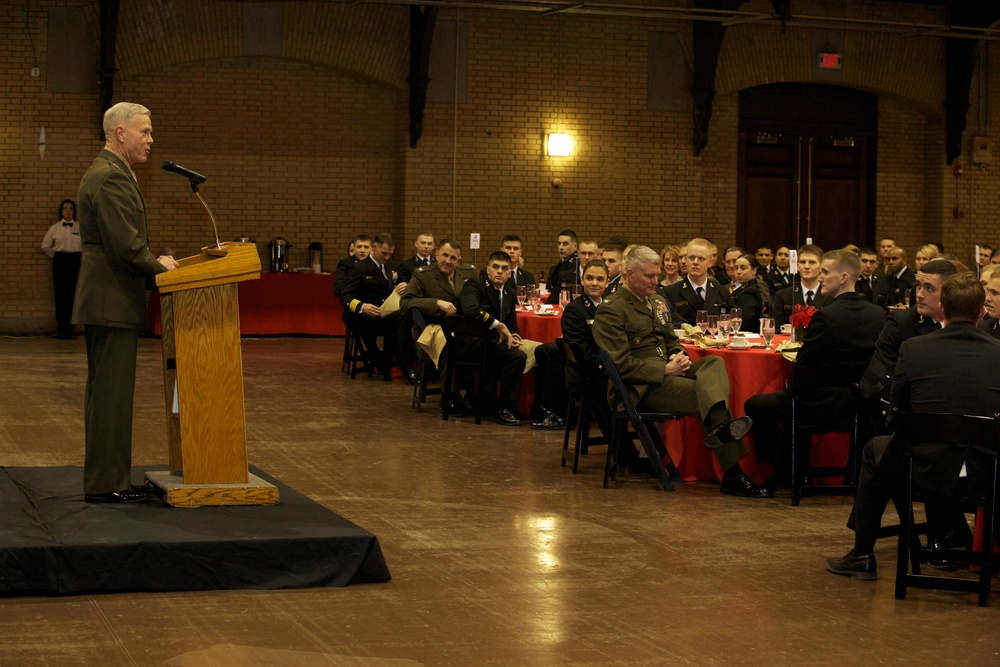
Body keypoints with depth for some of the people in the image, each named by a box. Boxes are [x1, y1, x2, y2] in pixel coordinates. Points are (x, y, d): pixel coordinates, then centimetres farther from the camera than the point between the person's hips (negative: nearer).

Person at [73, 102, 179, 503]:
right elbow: (125, 245, -22)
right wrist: (158, 265, -7)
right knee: (112, 394, -7)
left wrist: (153, 261, 11)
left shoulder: (105, 173, 19)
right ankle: (106, 484, -3)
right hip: (112, 301, -11)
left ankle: (102, 479, 20)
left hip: (105, 301, 11)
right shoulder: (111, 177, -16)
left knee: (105, 392, 14)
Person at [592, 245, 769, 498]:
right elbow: (621, 365, -13)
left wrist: (679, 357, 2)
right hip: (639, 387, -8)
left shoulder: (658, 302, 21)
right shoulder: (610, 311, -6)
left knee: (715, 363, -21)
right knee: (703, 394, -28)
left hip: (666, 373, 8)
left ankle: (718, 426, -41)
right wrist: (665, 370, -17)